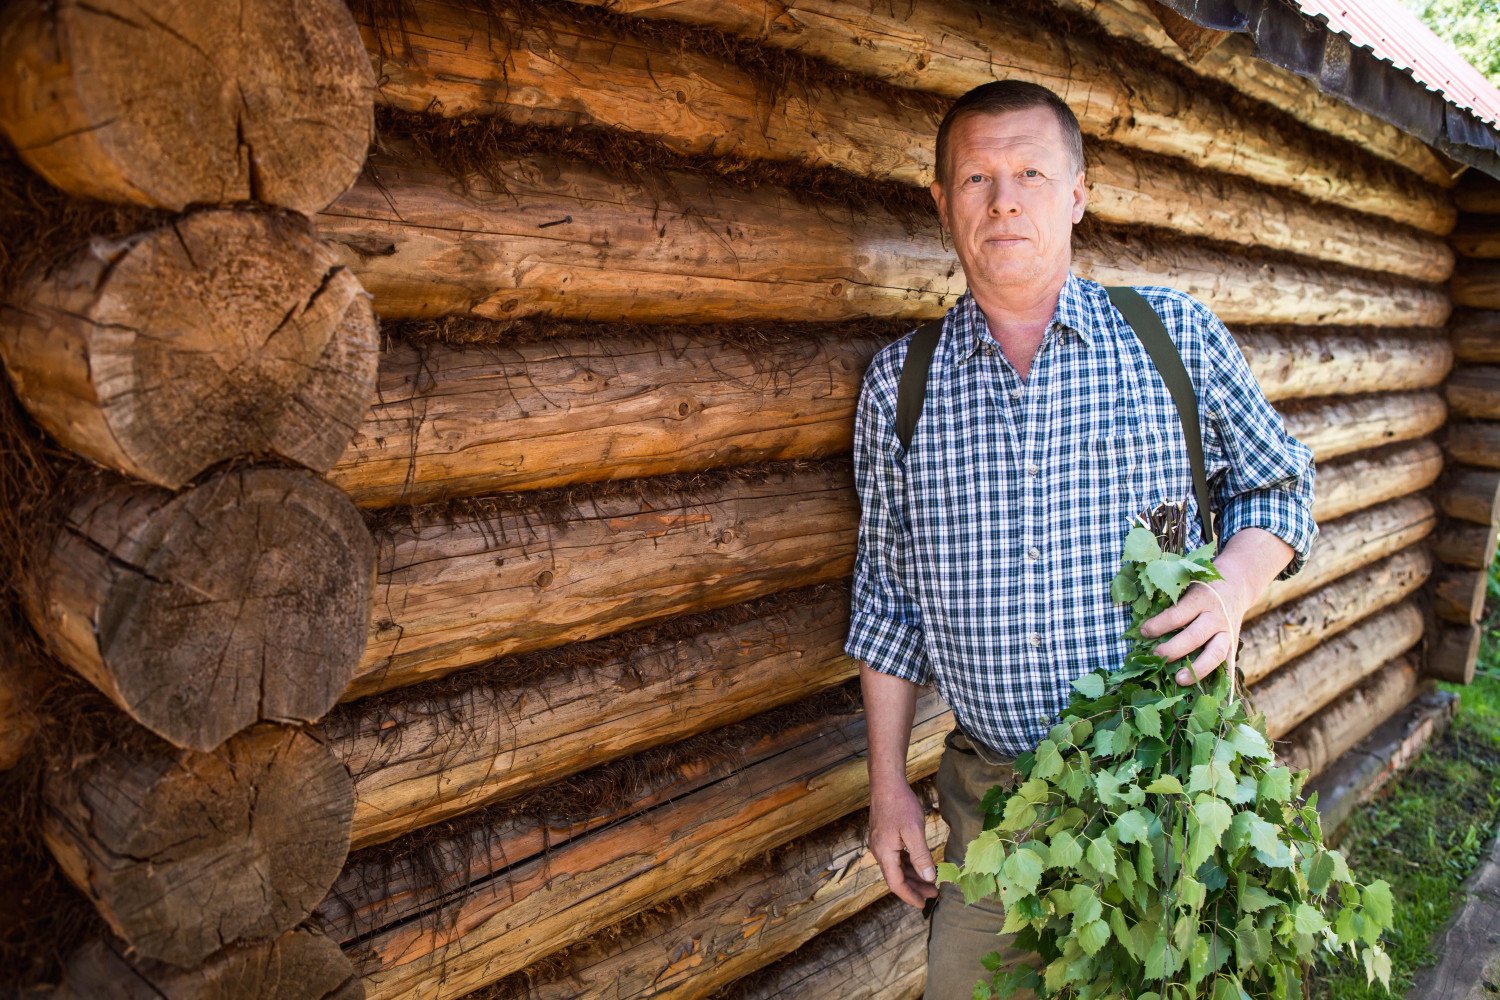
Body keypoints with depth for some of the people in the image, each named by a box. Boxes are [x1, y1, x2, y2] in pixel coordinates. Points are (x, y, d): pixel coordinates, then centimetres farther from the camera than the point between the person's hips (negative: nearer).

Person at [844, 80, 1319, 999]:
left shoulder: (1177, 332, -2)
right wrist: (889, 784, 5)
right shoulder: (899, 383, 0)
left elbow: (1280, 486, 9)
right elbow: (889, 595, 5)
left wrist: (1233, 585, -14)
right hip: (988, 792, 1)